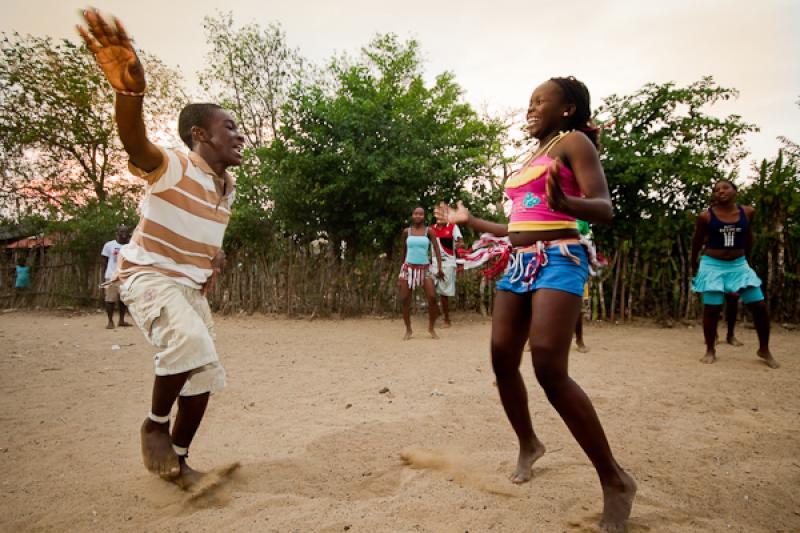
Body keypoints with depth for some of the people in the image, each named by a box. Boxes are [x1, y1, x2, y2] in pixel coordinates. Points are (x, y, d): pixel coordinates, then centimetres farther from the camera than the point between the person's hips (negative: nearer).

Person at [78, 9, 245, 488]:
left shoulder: (227, 185, 6)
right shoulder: (173, 168, -18)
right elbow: (135, 143, -42)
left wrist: (217, 254, 4)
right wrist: (130, 90, -62)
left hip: (192, 286, 8)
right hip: (149, 277, -8)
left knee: (204, 376, 8)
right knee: (192, 345, -33)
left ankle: (178, 459, 28)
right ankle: (155, 425, -4)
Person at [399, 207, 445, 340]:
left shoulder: (428, 231, -2)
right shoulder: (406, 231, 3)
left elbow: (437, 249, -8)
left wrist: (439, 268, -17)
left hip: (424, 268, -1)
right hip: (409, 267, 1)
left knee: (432, 298, -11)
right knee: (404, 300, 0)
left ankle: (431, 328, 9)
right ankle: (408, 330, 15)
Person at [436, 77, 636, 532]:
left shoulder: (574, 141, 1)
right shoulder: (531, 159, 24)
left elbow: (604, 210, -12)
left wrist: (563, 202, -33)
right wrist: (468, 220, 29)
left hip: (559, 259, -8)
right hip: (518, 262, 8)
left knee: (550, 369, -19)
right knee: (502, 359, 4)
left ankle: (615, 479, -4)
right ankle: (529, 444, 27)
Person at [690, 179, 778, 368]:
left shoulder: (748, 212, -1)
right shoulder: (705, 216, -9)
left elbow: (748, 238, 14)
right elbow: (697, 242, 4)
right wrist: (694, 264, 11)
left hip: (739, 265, 3)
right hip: (713, 265, -3)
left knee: (759, 306, 0)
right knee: (711, 309, -3)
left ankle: (764, 349, 19)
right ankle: (710, 350, 13)